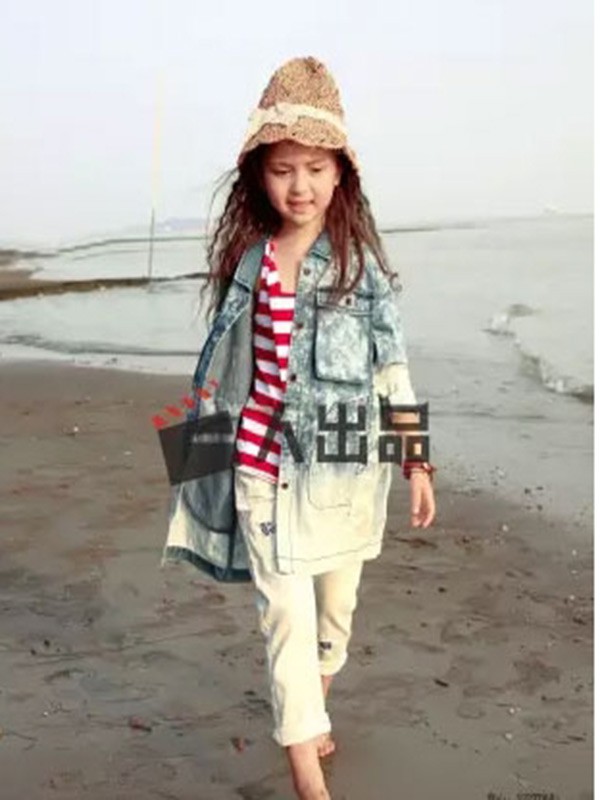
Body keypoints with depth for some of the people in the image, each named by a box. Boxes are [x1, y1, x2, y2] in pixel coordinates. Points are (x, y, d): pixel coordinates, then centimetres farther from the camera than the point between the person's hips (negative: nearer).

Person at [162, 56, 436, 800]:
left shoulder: (360, 261, -4)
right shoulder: (244, 257, 2)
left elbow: (392, 366, -2)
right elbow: (224, 360, 11)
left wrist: (416, 462, -4)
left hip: (344, 465, 0)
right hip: (265, 465, 1)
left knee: (334, 607, 15)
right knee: (286, 611, -6)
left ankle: (309, 710, 44)